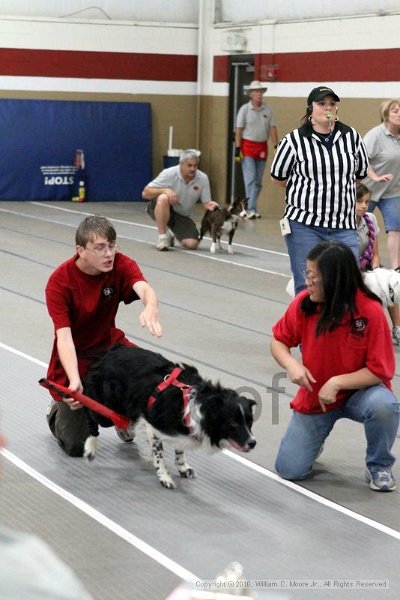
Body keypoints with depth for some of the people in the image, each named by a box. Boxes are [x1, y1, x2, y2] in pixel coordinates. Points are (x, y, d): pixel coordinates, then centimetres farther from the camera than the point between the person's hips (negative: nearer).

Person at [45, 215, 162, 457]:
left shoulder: (121, 265, -15)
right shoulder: (59, 282, -23)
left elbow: (143, 287, -36)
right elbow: (64, 336, -30)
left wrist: (151, 307, -62)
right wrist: (74, 381, -47)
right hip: (75, 357, -3)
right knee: (76, 446, -8)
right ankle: (58, 412, 28)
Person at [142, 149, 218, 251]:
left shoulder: (203, 178, -9)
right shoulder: (169, 174, -18)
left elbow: (206, 203, -3)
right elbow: (145, 193, -20)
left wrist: (210, 205, -28)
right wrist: (165, 190, -36)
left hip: (182, 216, 4)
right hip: (161, 210, -3)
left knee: (192, 244, -17)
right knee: (164, 198, -37)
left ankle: (170, 233, 17)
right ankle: (162, 237, -22)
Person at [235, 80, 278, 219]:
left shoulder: (268, 110, 5)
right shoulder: (245, 109, -4)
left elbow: (272, 128, 6)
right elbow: (239, 130, -5)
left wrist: (276, 146, -1)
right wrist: (237, 148, -10)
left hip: (262, 147, 4)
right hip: (248, 146, -4)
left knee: (258, 181, 8)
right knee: (250, 179, -11)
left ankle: (250, 207, 17)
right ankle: (251, 209, -15)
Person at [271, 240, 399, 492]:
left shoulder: (371, 311, -23)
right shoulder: (304, 303, -14)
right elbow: (279, 340, 1)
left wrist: (336, 382, -27)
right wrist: (291, 363, -21)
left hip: (359, 392, -2)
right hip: (314, 396, 3)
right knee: (289, 469, -5)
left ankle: (379, 467, -8)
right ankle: (315, 433, 30)